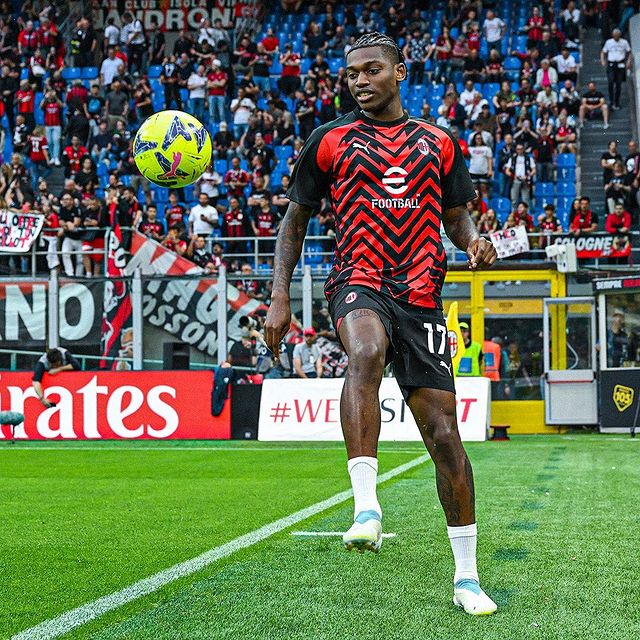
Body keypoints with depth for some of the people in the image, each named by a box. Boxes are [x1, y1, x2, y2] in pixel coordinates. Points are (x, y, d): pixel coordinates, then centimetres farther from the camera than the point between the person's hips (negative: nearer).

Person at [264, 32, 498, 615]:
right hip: (359, 284, -2)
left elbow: (456, 217, 21)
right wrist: (280, 295, 2)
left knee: (443, 432, -2)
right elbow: (296, 220, 13)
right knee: (366, 353, -40)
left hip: (421, 297, 2)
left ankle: (467, 576, 10)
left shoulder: (439, 144, 15)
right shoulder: (330, 141, 10)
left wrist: (473, 241, -4)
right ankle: (366, 506, -42)